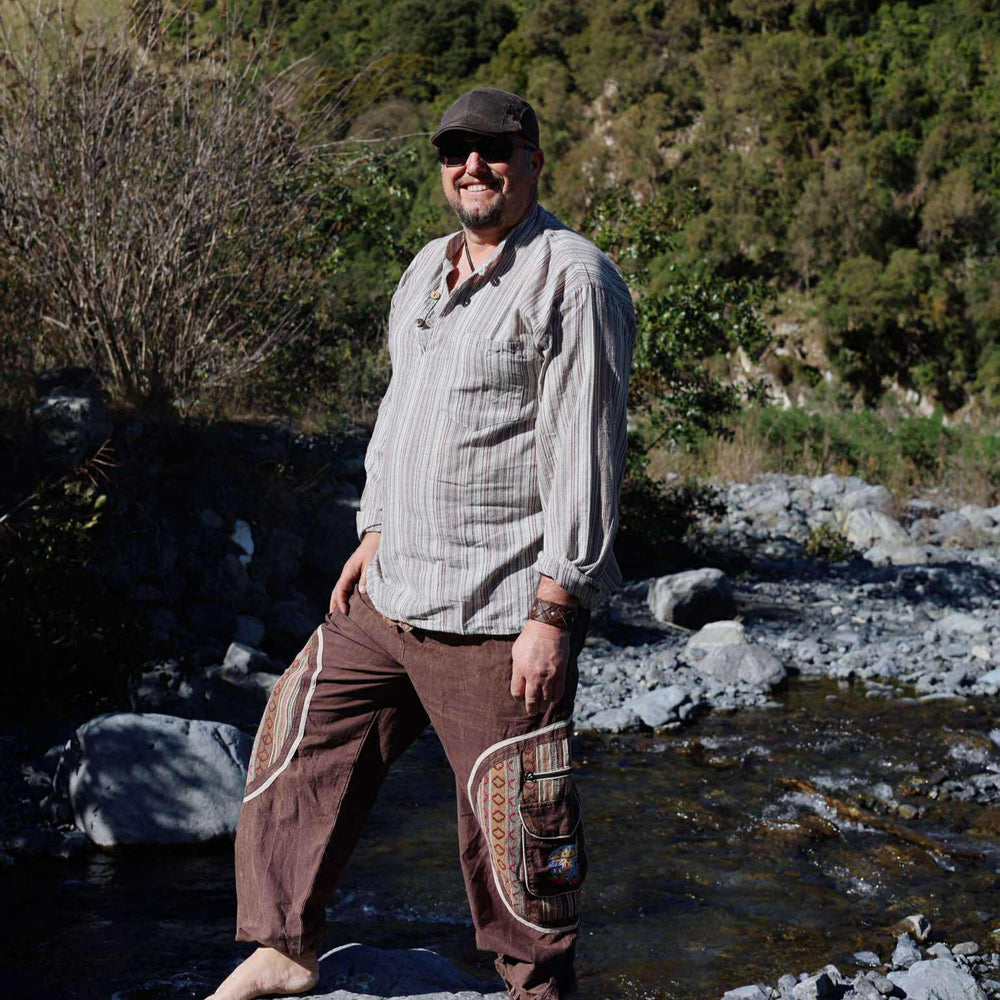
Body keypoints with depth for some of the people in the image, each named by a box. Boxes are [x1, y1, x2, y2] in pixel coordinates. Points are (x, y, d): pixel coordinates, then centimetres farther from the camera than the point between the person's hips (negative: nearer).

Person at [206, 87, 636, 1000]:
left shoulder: (572, 279, -12)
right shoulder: (427, 271, 14)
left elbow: (586, 454, -17)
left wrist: (553, 612, -20)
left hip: (497, 616, -8)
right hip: (390, 599, 9)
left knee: (510, 820, 1)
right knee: (303, 751, 15)